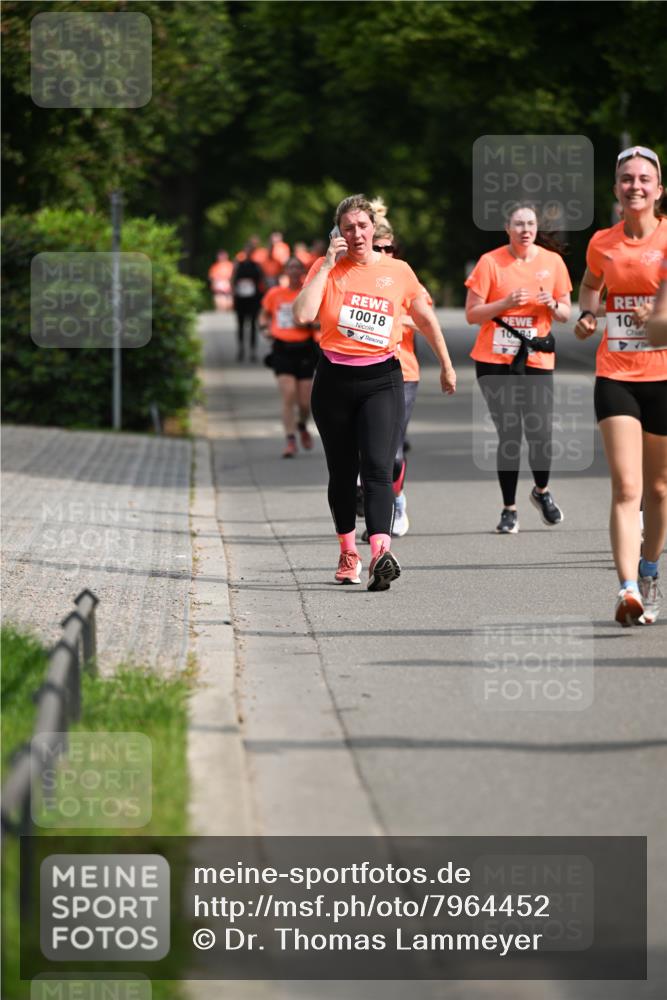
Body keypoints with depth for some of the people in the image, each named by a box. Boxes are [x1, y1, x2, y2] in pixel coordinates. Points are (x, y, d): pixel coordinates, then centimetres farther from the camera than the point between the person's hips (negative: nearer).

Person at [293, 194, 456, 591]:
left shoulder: (398, 271, 4)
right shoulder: (327, 269, 1)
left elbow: (426, 318, 18)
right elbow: (303, 314, -15)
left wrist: (446, 365, 24)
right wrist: (329, 263, -12)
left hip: (381, 379, -1)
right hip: (334, 379, 1)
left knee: (377, 468, -17)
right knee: (343, 472, 10)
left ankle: (381, 552, -31)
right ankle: (348, 554, 25)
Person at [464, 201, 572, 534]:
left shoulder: (552, 262, 6)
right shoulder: (490, 262, -2)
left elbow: (564, 314, 12)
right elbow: (472, 314, -3)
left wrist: (552, 305, -10)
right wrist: (506, 303, -17)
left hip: (537, 359, 2)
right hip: (495, 361, -1)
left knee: (540, 434, -8)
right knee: (509, 435, -3)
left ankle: (542, 491, 22)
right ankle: (509, 509, 9)